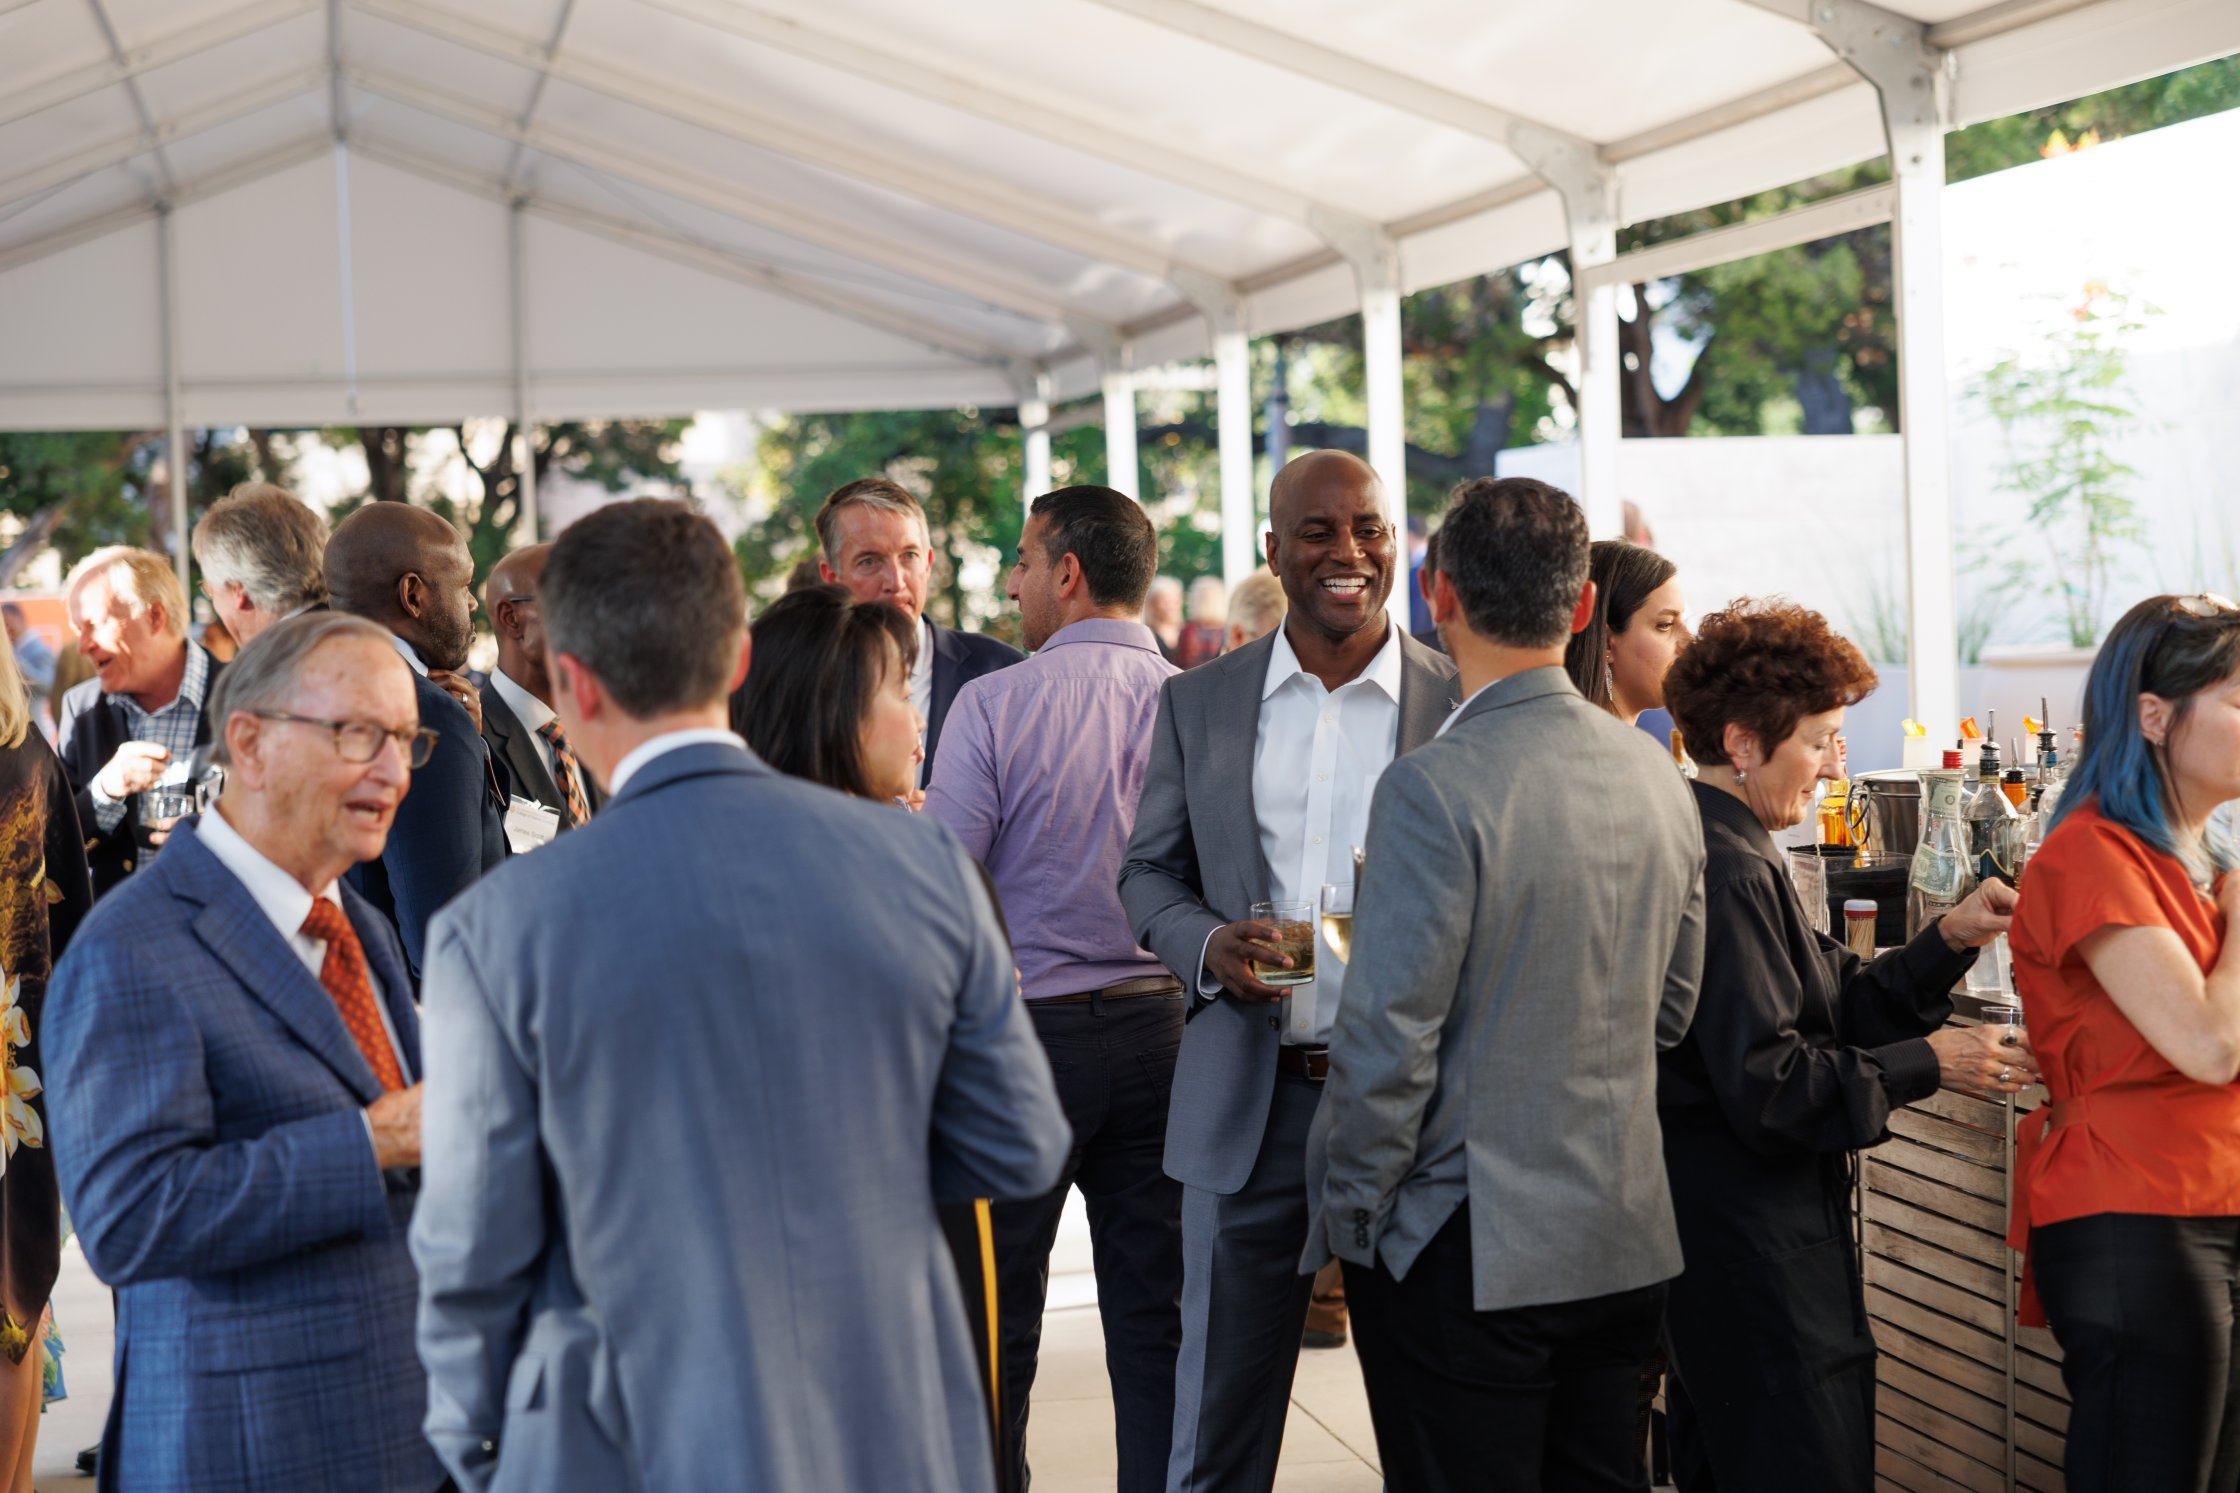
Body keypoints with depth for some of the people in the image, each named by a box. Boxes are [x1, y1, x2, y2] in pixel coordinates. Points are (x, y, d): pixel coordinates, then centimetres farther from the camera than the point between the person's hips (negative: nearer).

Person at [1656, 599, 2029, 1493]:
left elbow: (1836, 1007, 12)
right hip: (1755, 1246, -11)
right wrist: (1926, 1066, -14)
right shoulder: (1727, 872, -19)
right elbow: (1767, 1087, -23)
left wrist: (1949, 941, 1)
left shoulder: (1729, 855, 13)